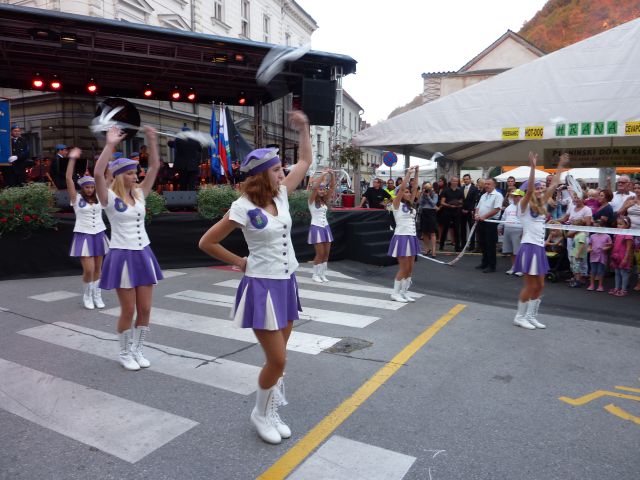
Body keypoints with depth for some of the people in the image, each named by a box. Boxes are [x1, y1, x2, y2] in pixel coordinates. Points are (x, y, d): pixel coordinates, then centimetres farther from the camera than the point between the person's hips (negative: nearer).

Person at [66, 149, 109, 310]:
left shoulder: (99, 198, 6)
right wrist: (72, 159, -16)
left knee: (97, 269, 9)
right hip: (83, 236, -3)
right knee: (88, 270, -9)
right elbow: (68, 178, -11)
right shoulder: (76, 199, -1)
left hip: (99, 235, 3)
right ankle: (86, 296, 13)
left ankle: (97, 296, 20)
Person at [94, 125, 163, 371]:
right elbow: (98, 173, -24)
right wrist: (110, 145, -24)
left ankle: (137, 350, 25)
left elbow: (154, 167, 6)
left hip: (143, 255, 5)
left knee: (145, 309, 7)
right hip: (122, 257, -5)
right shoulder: (109, 197, -6)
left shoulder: (139, 194, 8)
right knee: (128, 310, 2)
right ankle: (124, 353, 23)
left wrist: (152, 141, -3)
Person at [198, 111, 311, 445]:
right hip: (263, 287, -7)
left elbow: (305, 162, 16)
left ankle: (271, 412, 34)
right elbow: (206, 243, -8)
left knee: (278, 358, 16)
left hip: (287, 283, 7)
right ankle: (260, 413, 23)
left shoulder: (281, 195, 3)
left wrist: (303, 128, 8)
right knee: (277, 360, -3)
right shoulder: (244, 208, -15)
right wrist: (240, 263, -2)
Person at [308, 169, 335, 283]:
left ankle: (323, 274, 17)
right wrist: (323, 175, -24)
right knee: (320, 253, -6)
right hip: (316, 227, -6)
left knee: (326, 253, 6)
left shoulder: (325, 200, 9)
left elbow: (332, 187, 1)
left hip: (325, 227, 6)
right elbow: (315, 187, -23)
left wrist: (332, 175, -12)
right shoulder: (311, 200, -6)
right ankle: (315, 275, 9)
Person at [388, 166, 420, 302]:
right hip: (401, 237, -7)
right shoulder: (397, 204, -5)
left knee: (410, 268, 8)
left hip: (412, 237, 7)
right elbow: (401, 188, -16)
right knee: (403, 268, -4)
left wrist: (416, 173, 5)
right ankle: (395, 293, 7)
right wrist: (408, 173, -12)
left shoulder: (409, 205, 13)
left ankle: (404, 292, 18)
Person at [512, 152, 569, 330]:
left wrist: (560, 166, 16)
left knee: (539, 285, 10)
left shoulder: (541, 205, 14)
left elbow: (553, 185, 16)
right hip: (529, 247, -8)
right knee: (530, 285, -2)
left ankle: (531, 316, 20)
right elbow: (529, 189, -25)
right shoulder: (524, 205, -7)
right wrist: (532, 167, -30)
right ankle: (519, 317, 10)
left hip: (540, 248, 8)